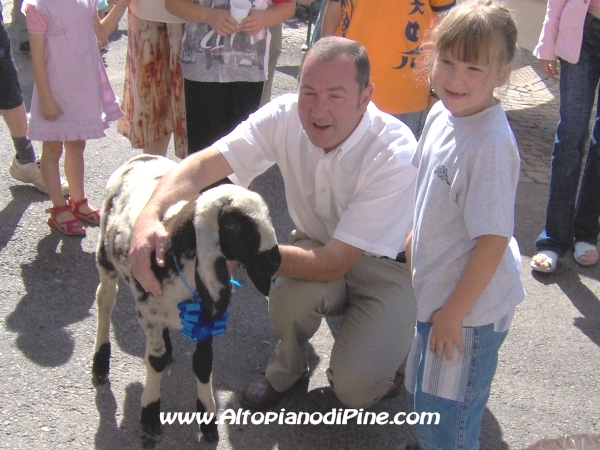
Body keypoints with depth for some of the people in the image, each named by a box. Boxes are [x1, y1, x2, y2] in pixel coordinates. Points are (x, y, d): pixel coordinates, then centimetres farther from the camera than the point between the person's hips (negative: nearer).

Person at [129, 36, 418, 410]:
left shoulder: (395, 155, -32)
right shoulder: (286, 116, -19)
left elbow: (332, 265, -33)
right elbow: (203, 165, -26)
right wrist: (151, 216, -45)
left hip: (388, 263, -3)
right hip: (318, 245, 4)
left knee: (355, 387, -24)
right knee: (289, 293, -32)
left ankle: (386, 346, 13)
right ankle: (287, 366, 4)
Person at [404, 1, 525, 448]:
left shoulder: (491, 145, -28)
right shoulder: (441, 115, -1)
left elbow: (493, 241, -25)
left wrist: (452, 313, -19)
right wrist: (415, 242, 25)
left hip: (470, 308, -9)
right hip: (438, 293, 9)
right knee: (424, 399, 26)